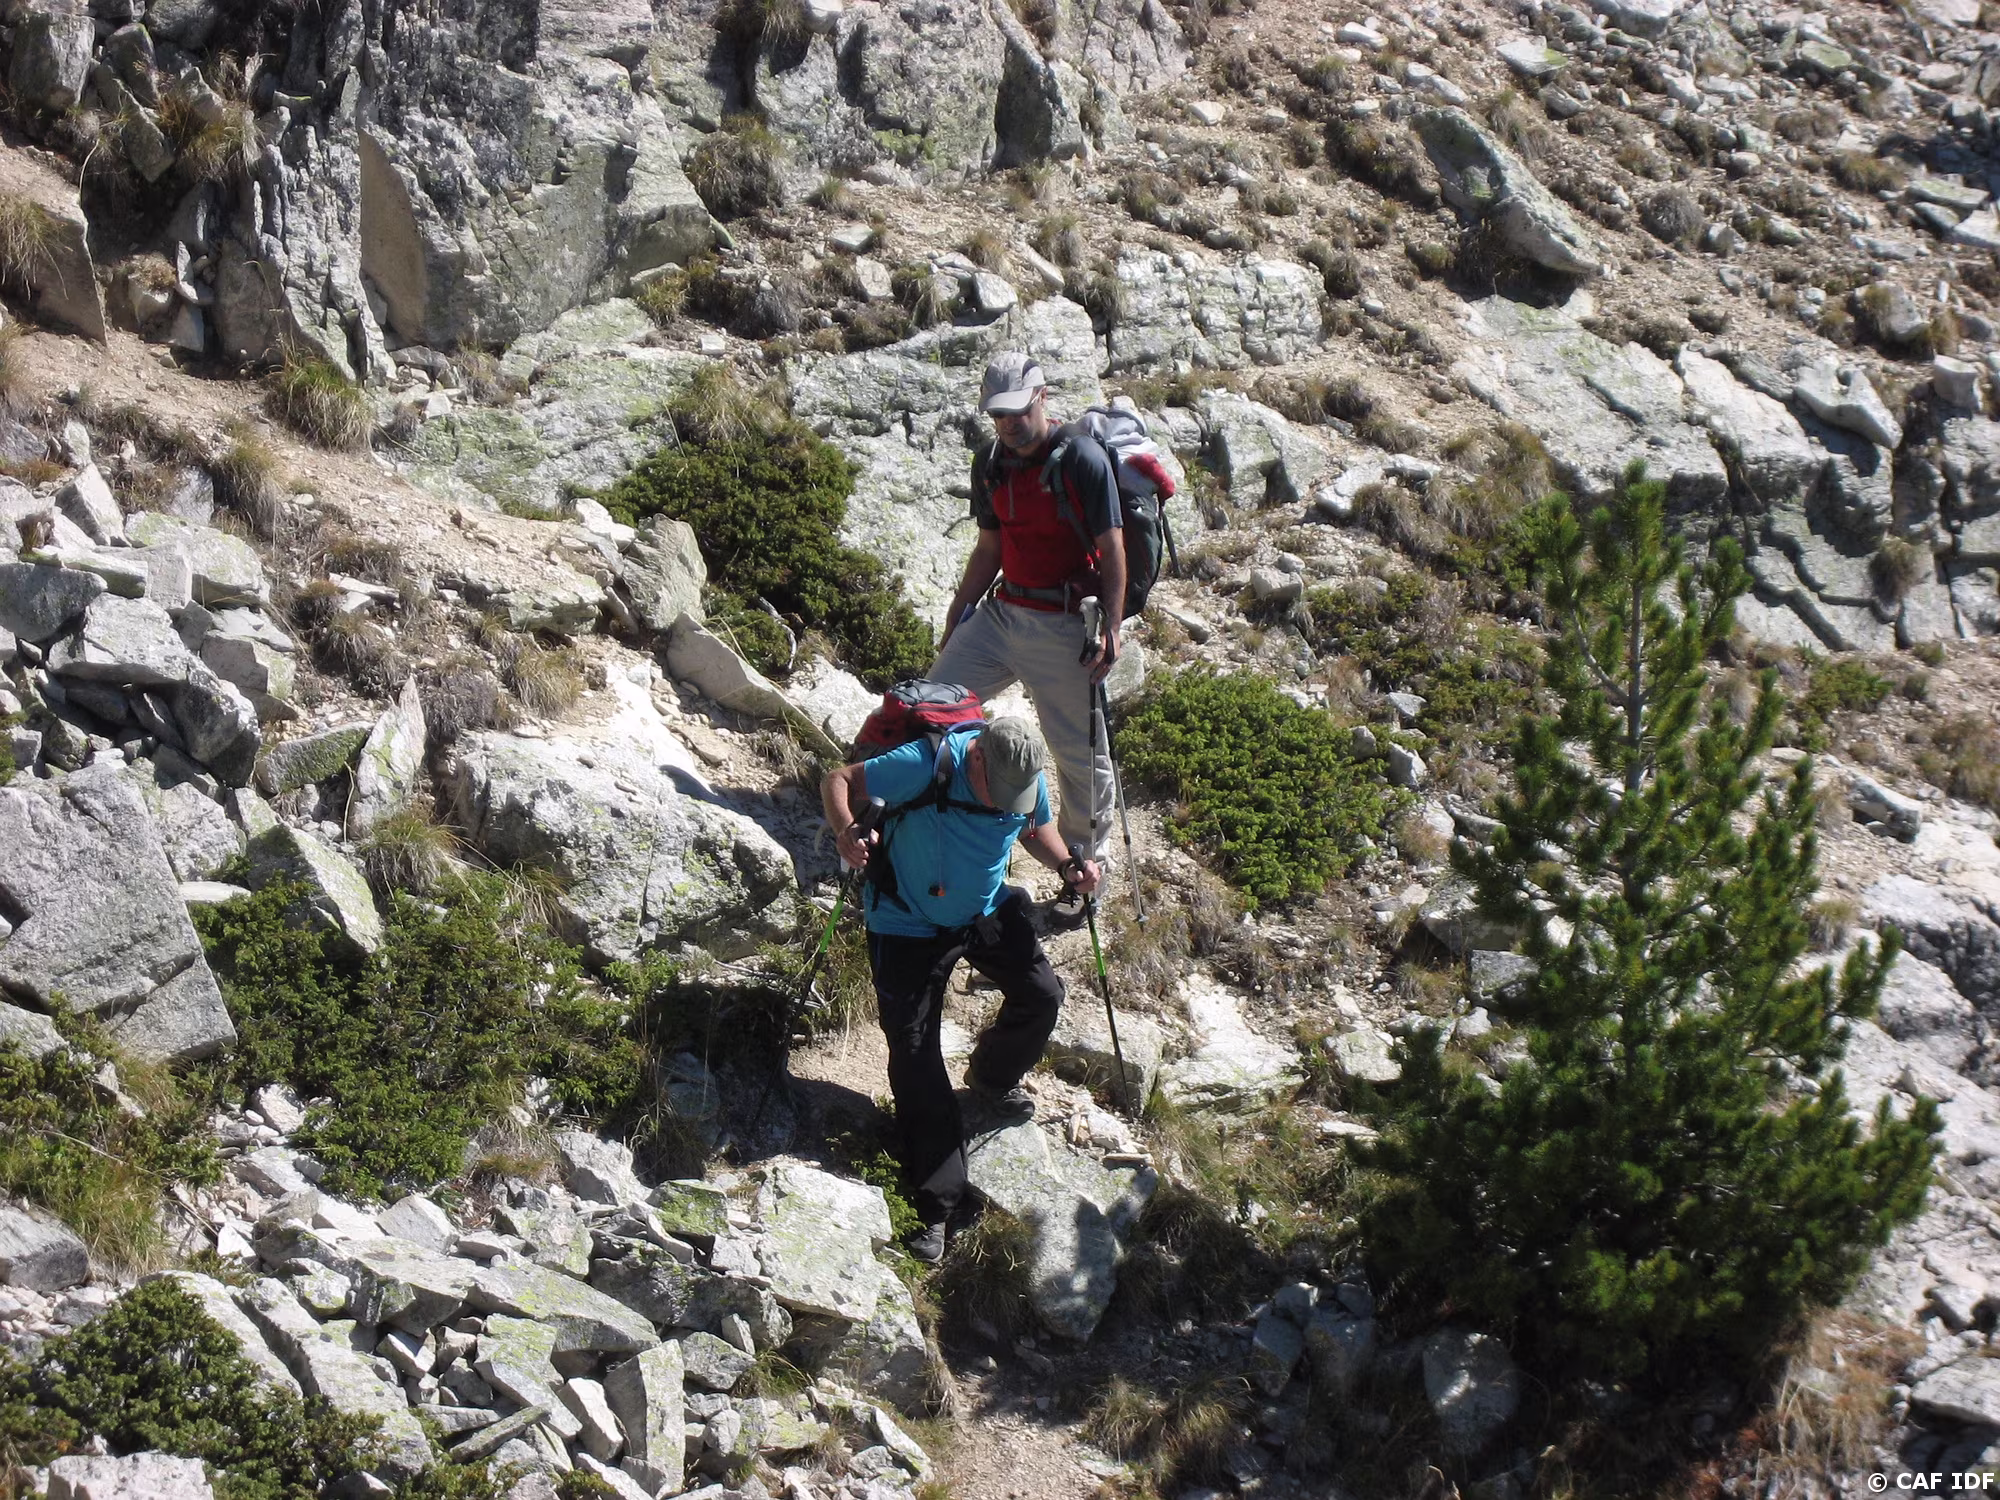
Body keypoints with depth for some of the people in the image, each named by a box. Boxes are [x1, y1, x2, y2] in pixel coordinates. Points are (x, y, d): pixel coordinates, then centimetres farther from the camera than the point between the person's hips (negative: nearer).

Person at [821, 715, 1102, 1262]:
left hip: (987, 911, 5)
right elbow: (839, 781, -23)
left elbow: (1036, 828, 9)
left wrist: (1067, 865, -11)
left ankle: (993, 1080, 30)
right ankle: (934, 1204, -1)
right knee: (916, 1056, -7)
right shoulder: (926, 767, -30)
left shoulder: (1028, 779, -13)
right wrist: (847, 832, -44)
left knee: (1042, 995, -5)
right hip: (908, 925, -5)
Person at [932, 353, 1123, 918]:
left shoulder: (1082, 458, -13)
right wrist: (955, 618, 18)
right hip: (1002, 612, 6)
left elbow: (1111, 549, -11)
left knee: (1080, 752, 2)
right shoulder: (990, 464, 7)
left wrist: (1110, 628, -17)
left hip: (1064, 626, -6)